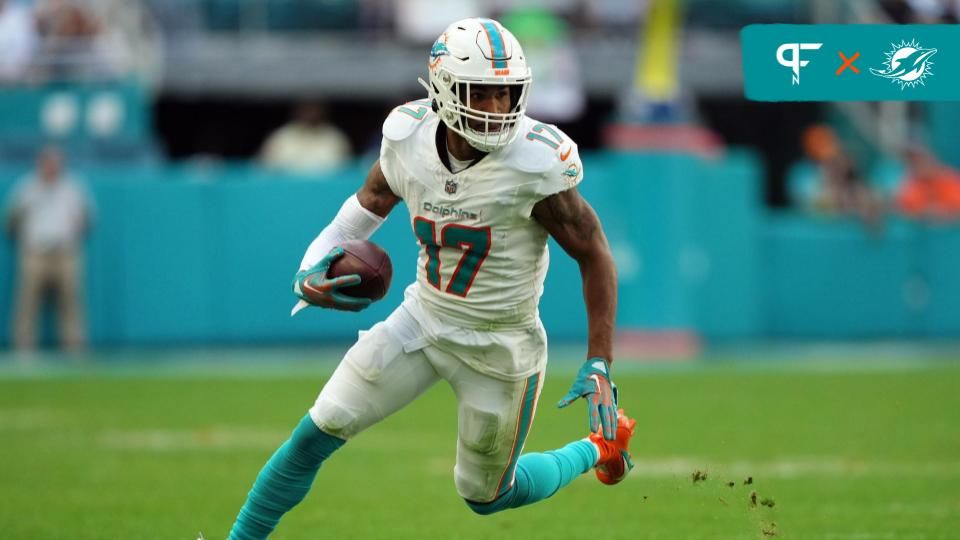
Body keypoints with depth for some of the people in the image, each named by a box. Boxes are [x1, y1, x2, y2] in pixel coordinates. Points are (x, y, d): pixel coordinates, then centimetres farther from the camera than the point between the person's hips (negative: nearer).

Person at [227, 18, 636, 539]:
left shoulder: (533, 163, -26)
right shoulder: (409, 137, -12)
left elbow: (593, 254, -14)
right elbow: (372, 201, 10)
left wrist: (599, 366, -16)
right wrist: (313, 265, -7)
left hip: (499, 347, -4)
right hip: (422, 320, 4)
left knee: (484, 494, 12)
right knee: (315, 434, -2)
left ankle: (596, 450, 37)